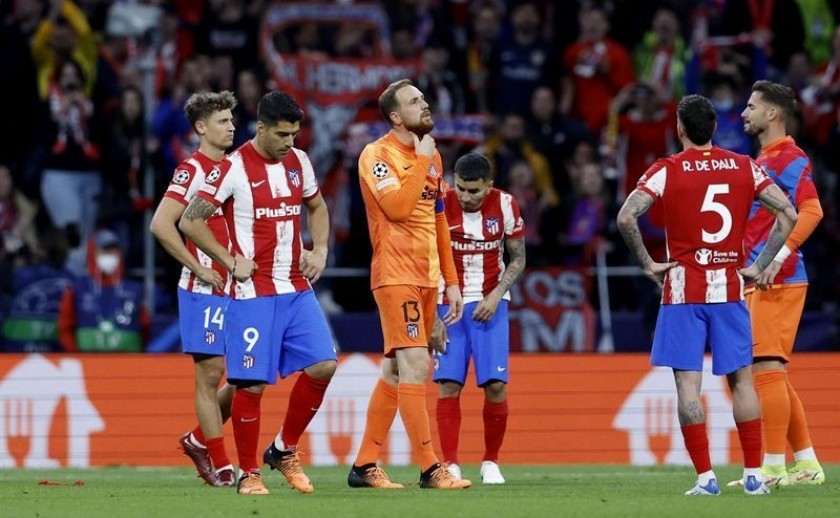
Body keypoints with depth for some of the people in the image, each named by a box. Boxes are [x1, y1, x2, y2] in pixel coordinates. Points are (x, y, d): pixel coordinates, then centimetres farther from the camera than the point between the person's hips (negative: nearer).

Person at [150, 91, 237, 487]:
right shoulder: (192, 170, -9)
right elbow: (161, 224, -18)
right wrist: (199, 269, -16)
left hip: (238, 287, 8)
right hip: (205, 290, -8)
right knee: (210, 375, -2)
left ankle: (199, 440, 23)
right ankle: (220, 467, 3)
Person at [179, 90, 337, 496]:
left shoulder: (298, 162, 8)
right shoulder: (233, 169, -11)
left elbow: (317, 207, 25)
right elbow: (190, 222, -9)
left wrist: (319, 250, 9)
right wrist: (231, 260, -10)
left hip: (297, 289, 6)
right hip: (253, 293, -6)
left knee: (322, 365, -5)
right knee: (252, 383, -5)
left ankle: (284, 450, 13)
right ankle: (248, 474, 7)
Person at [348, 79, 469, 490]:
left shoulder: (432, 156, 16)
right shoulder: (377, 155, -8)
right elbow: (397, 207, -23)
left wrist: (451, 281, 17)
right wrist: (422, 161, -16)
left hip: (426, 278, 8)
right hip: (396, 275, -8)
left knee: (395, 371, 10)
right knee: (415, 366, -14)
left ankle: (364, 465, 16)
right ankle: (430, 469, -15)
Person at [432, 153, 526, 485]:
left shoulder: (505, 205, -8)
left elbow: (518, 260, 3)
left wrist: (496, 296, -11)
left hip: (490, 303, 0)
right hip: (449, 303, 0)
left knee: (495, 384, -8)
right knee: (448, 383, -11)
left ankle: (491, 463, 7)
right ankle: (450, 464, -6)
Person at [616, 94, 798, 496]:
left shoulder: (665, 171, -5)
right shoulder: (744, 168, 4)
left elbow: (626, 218, -16)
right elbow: (788, 213, 1)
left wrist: (648, 264, -5)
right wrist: (759, 265, 4)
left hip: (683, 290, -3)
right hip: (730, 288, 3)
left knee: (688, 383, -1)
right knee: (740, 380, 9)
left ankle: (705, 477, -6)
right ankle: (754, 475, 7)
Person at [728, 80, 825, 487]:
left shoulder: (788, 158, -10)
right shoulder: (764, 159, 19)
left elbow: (811, 210, -22)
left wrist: (778, 257, -26)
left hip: (778, 281, -10)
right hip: (760, 281, 10)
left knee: (767, 369, -11)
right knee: (770, 373, 12)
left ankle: (773, 467, -10)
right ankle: (806, 464, 16)